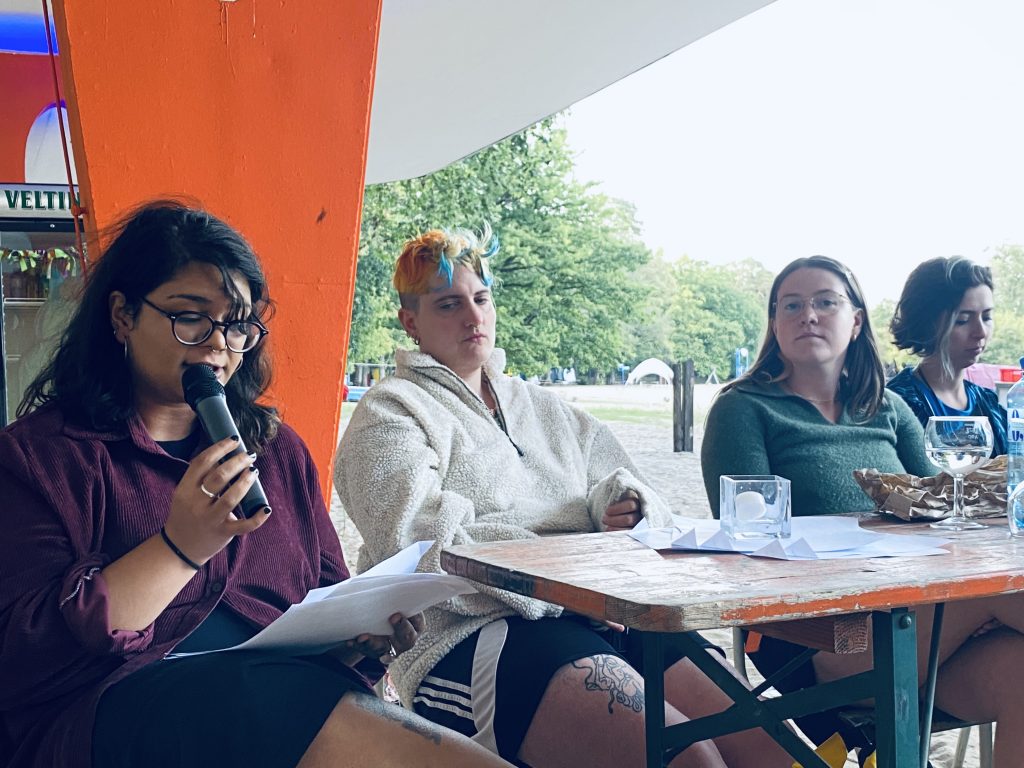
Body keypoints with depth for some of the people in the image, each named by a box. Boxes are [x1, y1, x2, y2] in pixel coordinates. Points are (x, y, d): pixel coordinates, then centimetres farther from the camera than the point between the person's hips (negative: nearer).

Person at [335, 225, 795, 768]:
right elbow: (427, 551, -9)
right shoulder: (390, 413, 7)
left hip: (601, 618, 6)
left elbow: (638, 503, 22)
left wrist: (626, 506, -4)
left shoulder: (543, 408, 27)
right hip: (472, 638, -6)